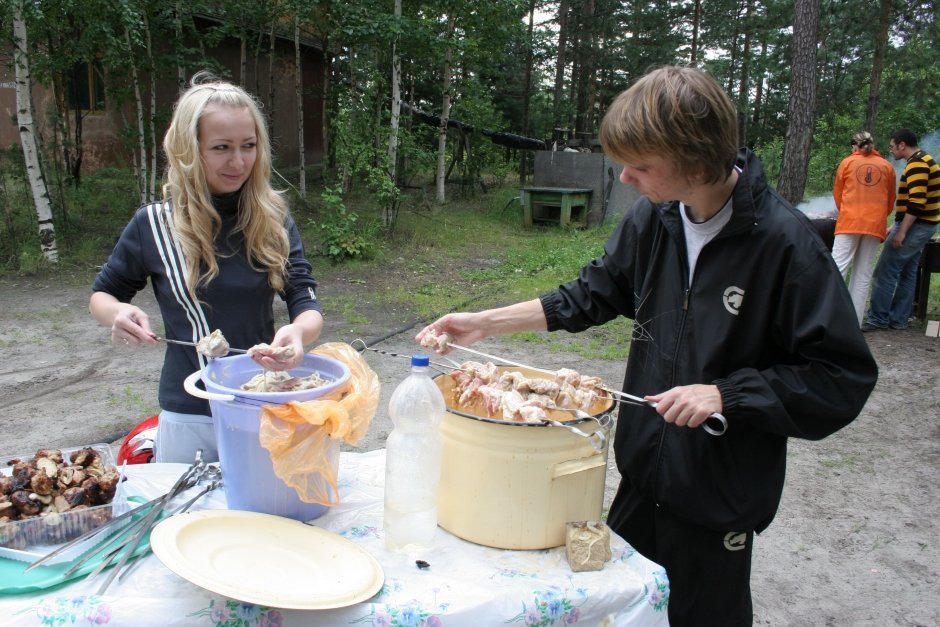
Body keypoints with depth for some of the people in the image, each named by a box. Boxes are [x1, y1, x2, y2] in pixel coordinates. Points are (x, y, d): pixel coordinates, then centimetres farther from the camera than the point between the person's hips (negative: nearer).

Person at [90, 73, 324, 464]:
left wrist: (299, 330, -33)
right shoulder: (153, 224, -7)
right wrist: (118, 313, -17)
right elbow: (101, 294, 7)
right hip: (187, 417, 0)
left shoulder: (274, 220, -6)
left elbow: (307, 303, -9)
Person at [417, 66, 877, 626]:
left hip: (722, 491, -5)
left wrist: (727, 394, -25)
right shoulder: (652, 218, -6)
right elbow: (593, 296, 7)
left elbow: (844, 378, -18)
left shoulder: (784, 243, -23)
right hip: (644, 470, 5)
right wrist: (485, 323, 2)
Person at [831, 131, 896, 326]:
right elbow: (890, 200, 18)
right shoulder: (887, 166, 11)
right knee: (863, 275, 3)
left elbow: (837, 194, 14)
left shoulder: (847, 162, 7)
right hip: (875, 224, 2)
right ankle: (853, 324, 2)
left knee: (838, 268, -4)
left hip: (849, 221, -2)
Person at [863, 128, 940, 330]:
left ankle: (878, 319, -4)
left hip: (915, 226, -11)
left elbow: (916, 201, -25)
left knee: (885, 272, -8)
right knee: (907, 273, 12)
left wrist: (902, 231, -24)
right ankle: (898, 319, 16)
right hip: (922, 225, 11)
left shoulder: (917, 164, -17)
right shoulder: (923, 161, 17)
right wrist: (897, 226, 23)